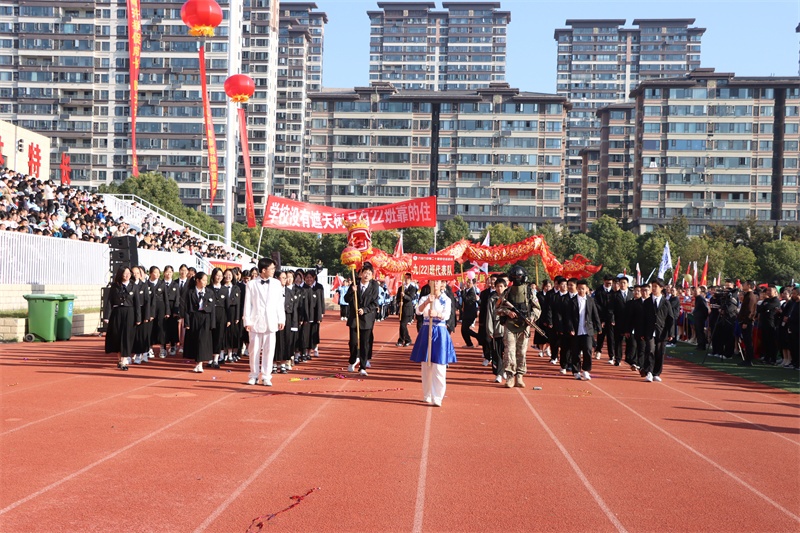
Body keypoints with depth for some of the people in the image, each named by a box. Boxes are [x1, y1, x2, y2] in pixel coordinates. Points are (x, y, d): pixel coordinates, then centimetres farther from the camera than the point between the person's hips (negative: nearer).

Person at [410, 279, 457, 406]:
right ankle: (427, 396, 20)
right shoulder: (424, 298, 7)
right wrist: (427, 302, -32)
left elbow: (447, 315, -15)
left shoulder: (446, 300, 2)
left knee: (439, 368, -7)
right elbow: (418, 311, -13)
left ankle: (437, 398, -6)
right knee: (426, 367, 8)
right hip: (426, 332, 2)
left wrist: (437, 314, -36)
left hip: (440, 333, -2)